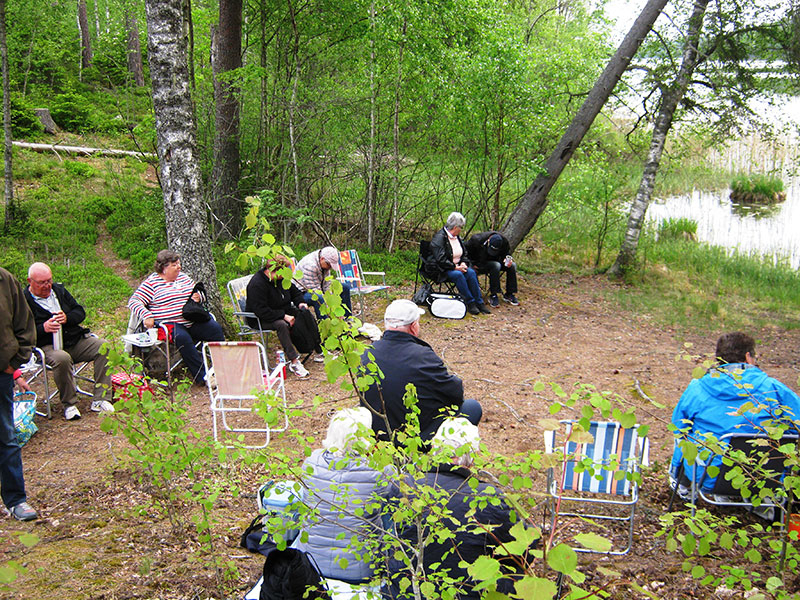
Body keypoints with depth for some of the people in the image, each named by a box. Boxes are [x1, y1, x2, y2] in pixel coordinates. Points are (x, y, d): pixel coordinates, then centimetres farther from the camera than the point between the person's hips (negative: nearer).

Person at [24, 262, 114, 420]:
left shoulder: (59, 290, 16)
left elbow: (80, 312, 16)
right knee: (62, 359, -39)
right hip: (48, 346, -6)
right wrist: (43, 328, -21)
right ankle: (69, 404, -18)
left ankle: (100, 400, -16)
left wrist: (67, 318, -6)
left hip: (75, 340, 6)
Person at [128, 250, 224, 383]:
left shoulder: (183, 277, 18)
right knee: (183, 337, -36)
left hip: (192, 321, 6)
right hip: (169, 324, -6)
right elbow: (134, 301, -5)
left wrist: (198, 297, 3)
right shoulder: (152, 282, 0)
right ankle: (201, 376, -32)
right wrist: (146, 316, -21)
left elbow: (197, 292, 29)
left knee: (215, 328, -16)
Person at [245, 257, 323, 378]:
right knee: (282, 325, -38)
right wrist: (284, 316, -31)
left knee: (306, 314, -10)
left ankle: (319, 351, -7)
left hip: (283, 312, 8)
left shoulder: (281, 279, 2)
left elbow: (295, 291, 18)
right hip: (260, 320, -8)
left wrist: (300, 303, -4)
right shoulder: (257, 284, -24)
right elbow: (261, 311, -29)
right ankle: (294, 361, -38)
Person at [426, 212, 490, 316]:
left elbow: (464, 254, 21)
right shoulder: (439, 238, -14)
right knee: (458, 275, -35)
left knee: (471, 272, -21)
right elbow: (440, 259, -21)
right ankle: (470, 302, -24)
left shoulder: (457, 237, 13)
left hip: (457, 266, 7)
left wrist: (463, 263, -1)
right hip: (441, 270, -7)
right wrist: (456, 267, -22)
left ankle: (479, 302, -19)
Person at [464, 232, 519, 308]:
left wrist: (507, 260, -18)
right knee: (496, 265, -34)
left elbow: (506, 253, 5)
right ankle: (493, 295, -30)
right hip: (480, 263, -5)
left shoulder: (504, 242, -14)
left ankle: (509, 294, -10)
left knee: (512, 265, -19)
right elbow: (465, 251, -10)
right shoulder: (477, 240, -24)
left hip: (495, 261, 5)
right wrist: (472, 264, -13)